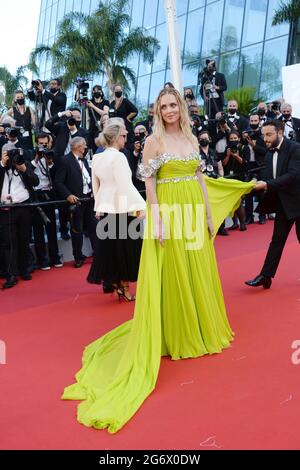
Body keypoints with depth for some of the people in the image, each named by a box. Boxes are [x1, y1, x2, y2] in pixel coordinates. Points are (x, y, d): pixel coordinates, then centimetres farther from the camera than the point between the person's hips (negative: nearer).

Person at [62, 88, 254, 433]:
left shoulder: (192, 138, 12)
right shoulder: (154, 141, -4)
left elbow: (201, 178, 15)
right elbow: (149, 182, -8)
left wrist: (208, 212, 11)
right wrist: (157, 219, -17)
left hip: (194, 212, 5)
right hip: (168, 212, -5)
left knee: (198, 273, 13)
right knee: (171, 275, 2)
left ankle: (201, 327, 30)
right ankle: (176, 335, 15)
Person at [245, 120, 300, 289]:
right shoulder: (270, 154, 6)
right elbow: (269, 179, 5)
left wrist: (267, 185, -29)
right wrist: (258, 186, -16)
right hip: (283, 203, 6)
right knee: (277, 241, 6)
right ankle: (266, 276, 5)